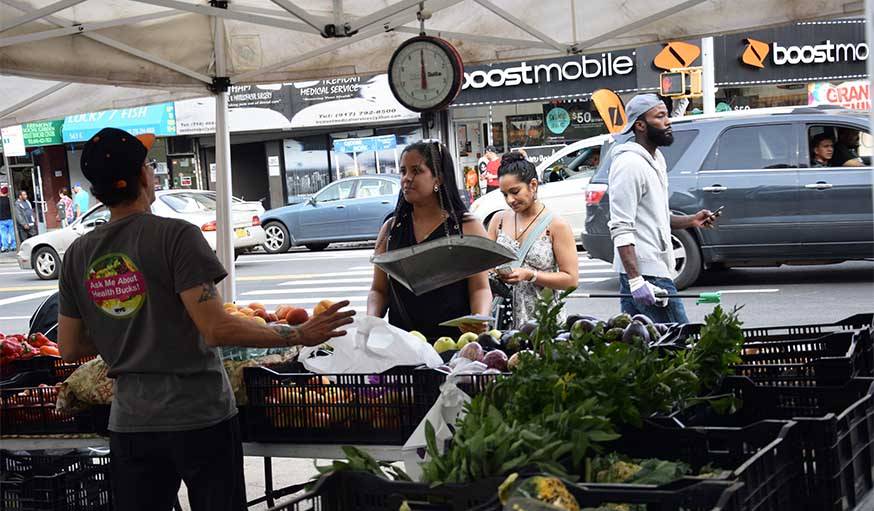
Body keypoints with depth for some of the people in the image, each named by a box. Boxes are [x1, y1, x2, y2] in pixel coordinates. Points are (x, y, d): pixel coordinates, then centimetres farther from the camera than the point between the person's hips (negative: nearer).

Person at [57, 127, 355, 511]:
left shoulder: (77, 255, 2)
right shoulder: (175, 236, -13)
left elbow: (70, 349, 7)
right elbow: (216, 329, -19)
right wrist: (298, 336, -13)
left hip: (129, 424, 5)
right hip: (200, 417, -4)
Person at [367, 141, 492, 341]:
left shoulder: (467, 226, 7)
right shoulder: (391, 228, 15)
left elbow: (480, 288, 3)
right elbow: (379, 290, 17)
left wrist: (480, 319, -18)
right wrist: (371, 321, -3)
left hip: (454, 338, -2)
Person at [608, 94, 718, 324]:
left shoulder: (656, 159, 18)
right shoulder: (629, 165, -14)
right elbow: (621, 229, -20)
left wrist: (690, 220, 10)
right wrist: (636, 280, -26)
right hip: (646, 274, -10)